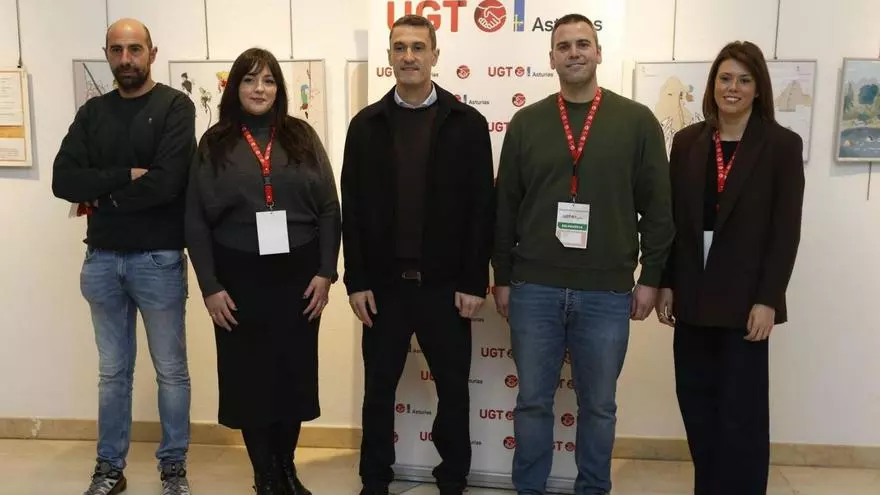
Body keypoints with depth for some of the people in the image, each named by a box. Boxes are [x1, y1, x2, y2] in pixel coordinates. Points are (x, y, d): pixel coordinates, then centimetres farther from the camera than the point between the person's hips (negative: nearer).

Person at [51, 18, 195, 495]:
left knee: (171, 370, 9)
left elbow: (166, 183, -18)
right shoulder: (92, 112, 9)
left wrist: (103, 196, -7)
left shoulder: (175, 106, -5)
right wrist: (126, 176, -16)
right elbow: (64, 180, -4)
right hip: (102, 260, 4)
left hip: (159, 260, -4)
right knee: (112, 371, 15)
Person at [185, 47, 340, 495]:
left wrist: (325, 272, -4)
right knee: (250, 377, 6)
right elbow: (196, 222, 0)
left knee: (294, 372, 9)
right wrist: (210, 287, -6)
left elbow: (329, 208, 2)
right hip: (239, 276, -1)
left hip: (297, 272, 1)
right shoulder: (215, 143, 2)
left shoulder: (302, 136, 4)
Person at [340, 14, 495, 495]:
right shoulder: (366, 124, 4)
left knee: (454, 389, 11)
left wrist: (474, 281, -7)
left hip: (445, 283, -1)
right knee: (379, 389, 12)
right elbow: (352, 209, 2)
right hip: (384, 283, 1)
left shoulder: (468, 123, -1)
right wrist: (356, 280, -3)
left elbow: (481, 208, -3)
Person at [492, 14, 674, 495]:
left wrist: (650, 277, 0)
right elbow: (505, 206, 7)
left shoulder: (637, 121, 2)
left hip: (608, 292, 0)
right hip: (534, 289, 1)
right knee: (532, 400, 10)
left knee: (598, 405, 12)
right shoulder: (526, 122, 5)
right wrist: (502, 277, 6)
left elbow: (657, 206, 3)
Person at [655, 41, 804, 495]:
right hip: (693, 295, 3)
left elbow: (786, 230, -6)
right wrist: (665, 284, 2)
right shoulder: (687, 141, 6)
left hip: (745, 297, -3)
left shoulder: (782, 145, -2)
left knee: (741, 414, 3)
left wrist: (767, 300, -12)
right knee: (696, 405, 10)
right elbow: (672, 219, 6)